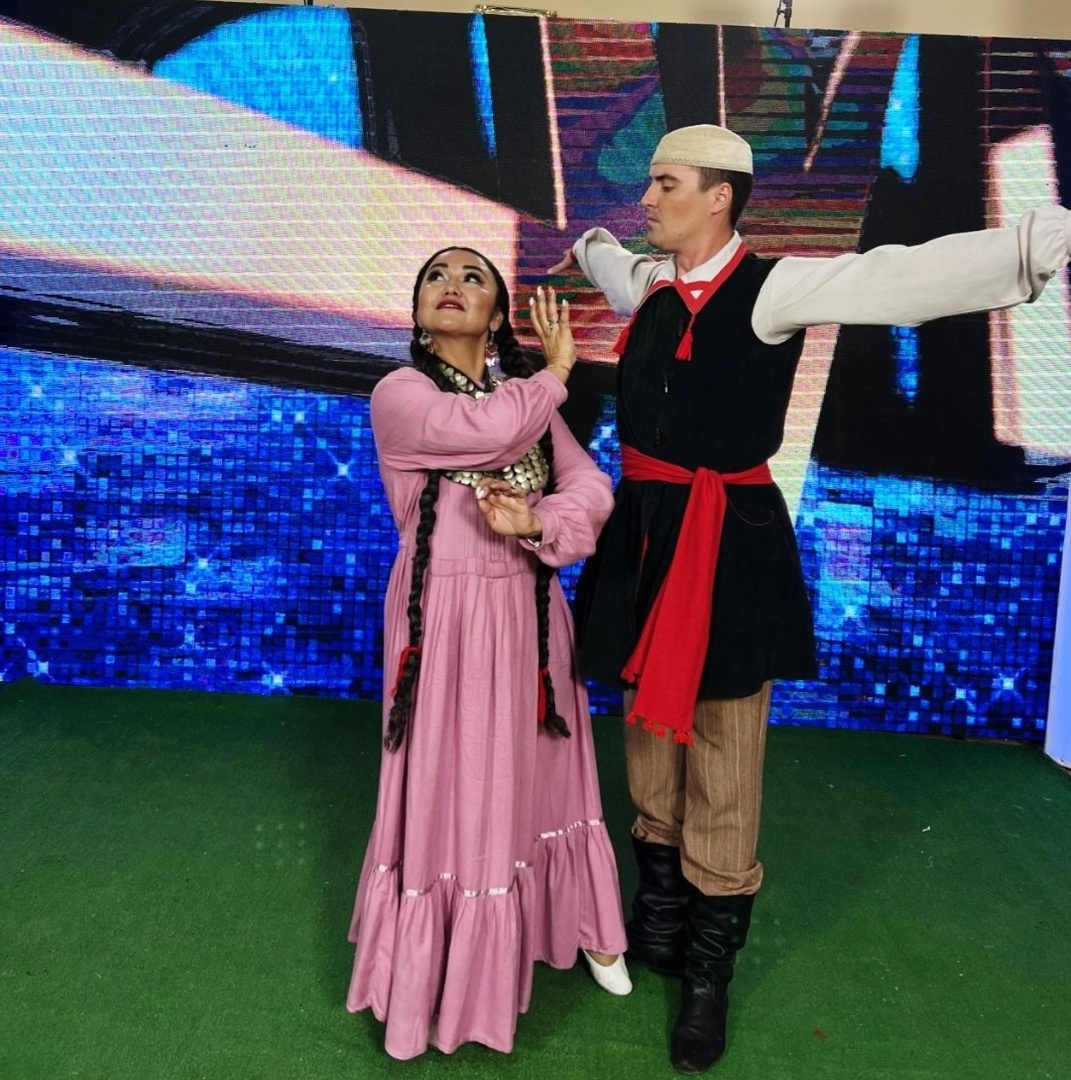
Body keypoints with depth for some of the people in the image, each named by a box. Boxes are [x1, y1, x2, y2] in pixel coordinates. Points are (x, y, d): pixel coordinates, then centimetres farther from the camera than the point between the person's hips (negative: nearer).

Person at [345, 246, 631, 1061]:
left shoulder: (531, 396, 7)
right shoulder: (399, 394, -7)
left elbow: (593, 488, 0)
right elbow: (496, 429, -22)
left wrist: (535, 523, -20)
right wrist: (557, 369, -6)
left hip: (527, 614, 4)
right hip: (445, 618, -4)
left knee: (536, 775, 18)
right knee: (451, 792, 6)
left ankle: (579, 927, 39)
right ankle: (453, 968, 26)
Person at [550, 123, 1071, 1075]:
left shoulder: (772, 287, -10)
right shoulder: (650, 284, 10)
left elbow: (906, 277, -23)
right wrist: (588, 247, 57)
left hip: (727, 547, -6)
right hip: (643, 536, 7)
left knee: (721, 754, 3)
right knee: (649, 732, 16)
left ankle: (709, 974, 21)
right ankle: (660, 922, 36)